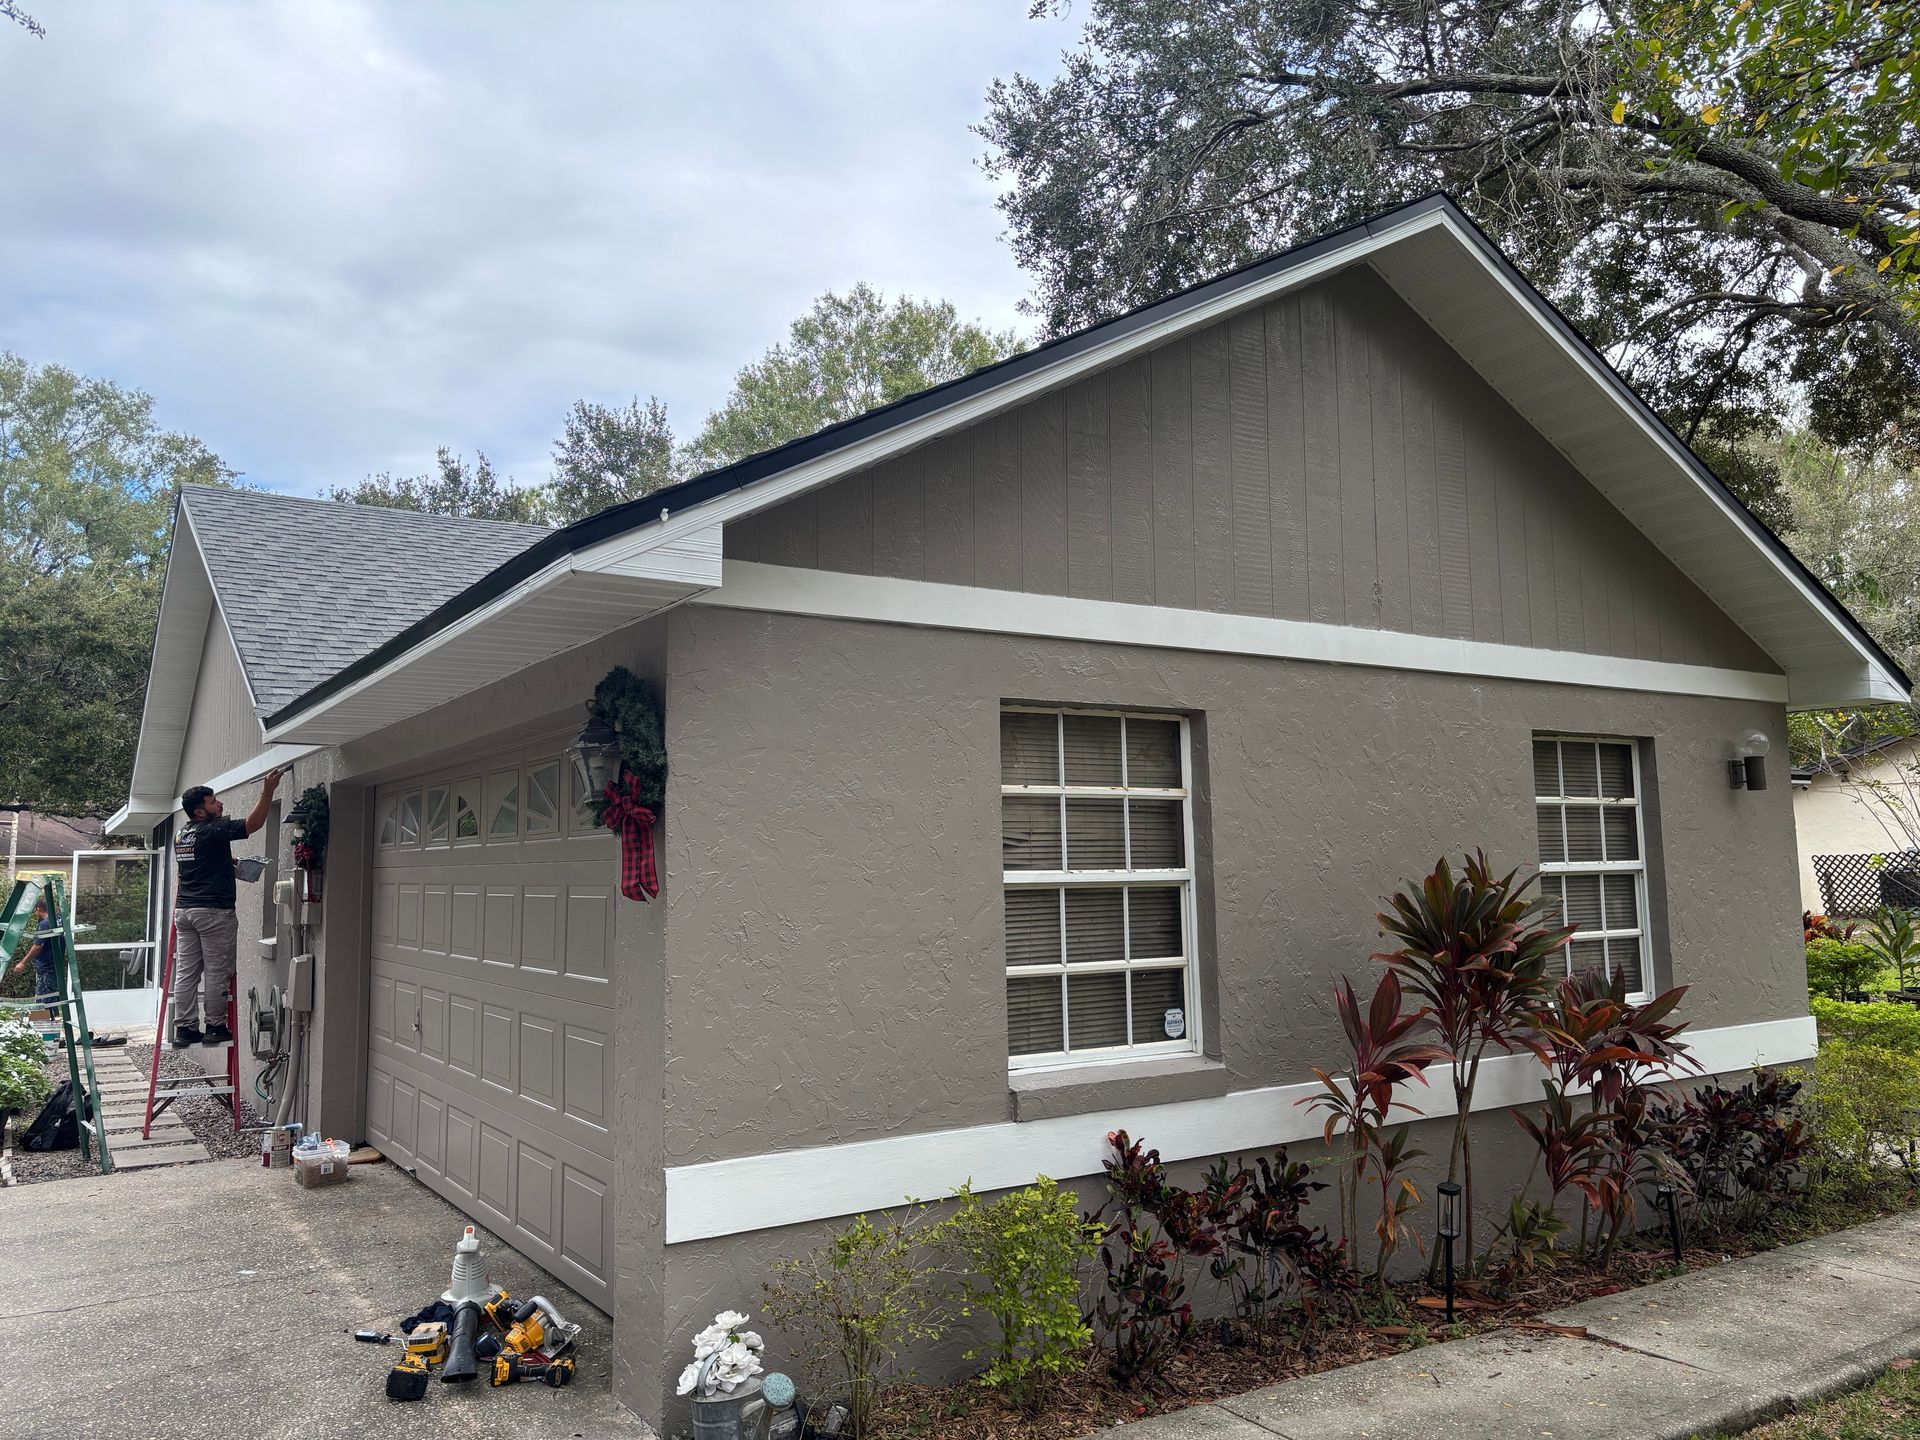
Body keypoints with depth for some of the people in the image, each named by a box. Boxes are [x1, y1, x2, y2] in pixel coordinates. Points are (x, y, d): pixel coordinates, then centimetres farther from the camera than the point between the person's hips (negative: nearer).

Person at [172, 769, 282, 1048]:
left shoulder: (181, 834, 13)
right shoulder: (213, 831, -11)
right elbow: (253, 823, -11)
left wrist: (228, 861, 25)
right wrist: (267, 792, -13)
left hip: (184, 909, 8)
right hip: (213, 911, -8)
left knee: (186, 972, 7)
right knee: (216, 972, 0)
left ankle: (185, 1028, 9)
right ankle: (215, 1028, 5)